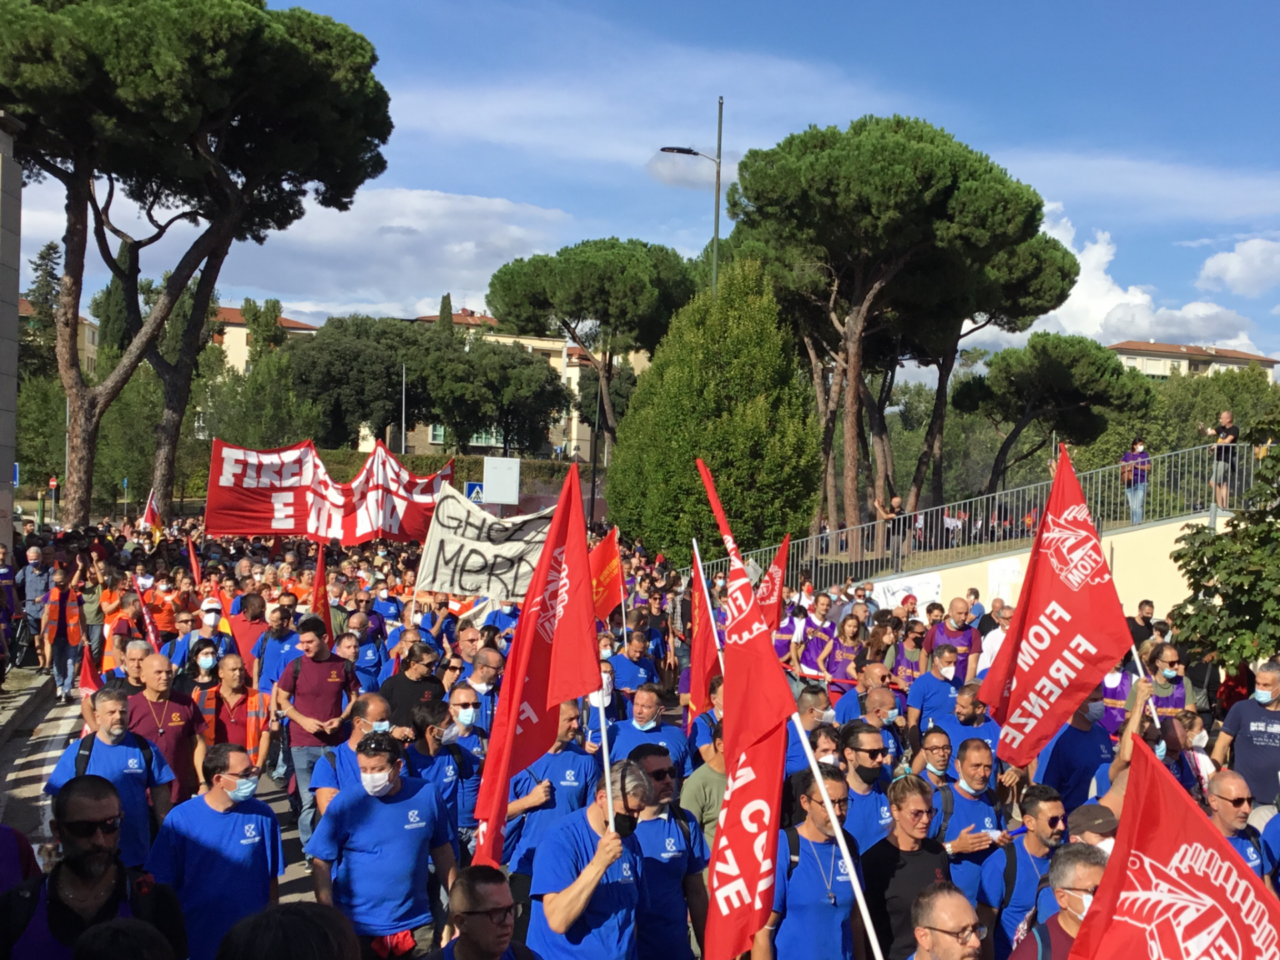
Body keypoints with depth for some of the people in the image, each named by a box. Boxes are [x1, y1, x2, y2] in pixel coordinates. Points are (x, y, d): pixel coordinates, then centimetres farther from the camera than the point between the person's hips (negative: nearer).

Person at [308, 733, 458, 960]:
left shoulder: (426, 795, -5)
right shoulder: (345, 803, -11)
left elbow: (442, 851, 7)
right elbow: (321, 863, -7)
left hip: (415, 923, 2)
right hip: (357, 925, -2)